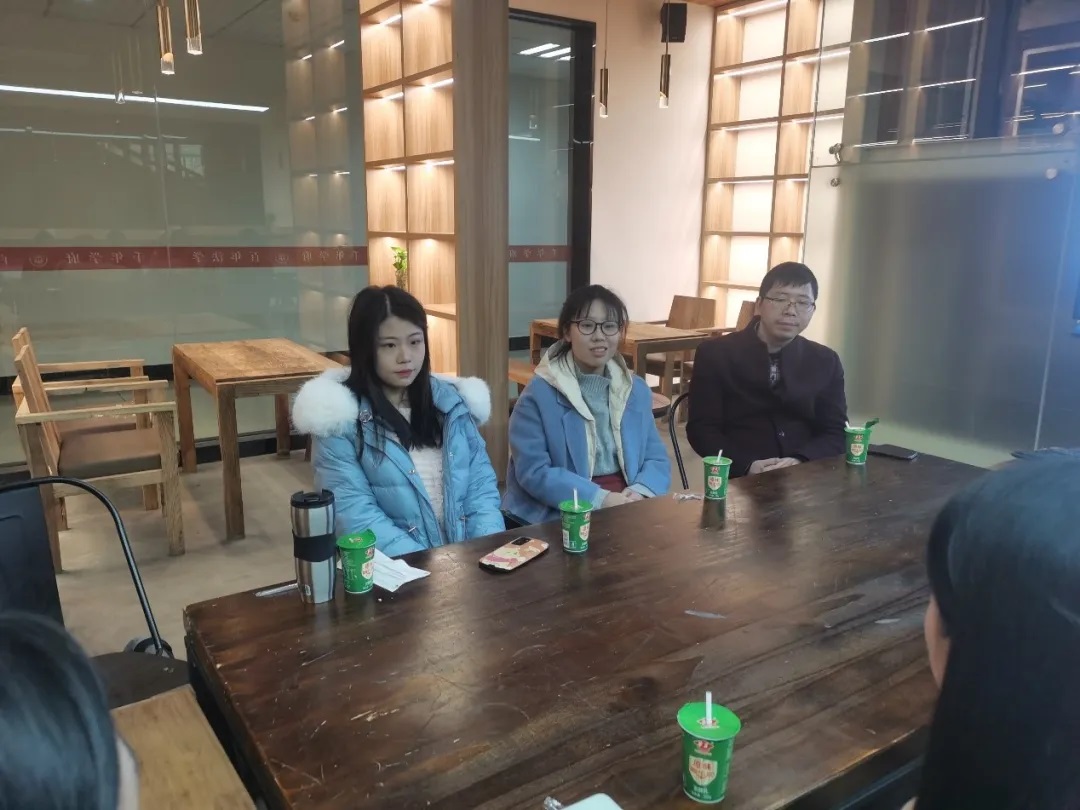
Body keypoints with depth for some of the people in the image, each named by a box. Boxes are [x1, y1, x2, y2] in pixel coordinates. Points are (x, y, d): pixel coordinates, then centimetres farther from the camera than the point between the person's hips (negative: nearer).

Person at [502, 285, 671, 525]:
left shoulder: (637, 391, 12)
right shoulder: (538, 395, -6)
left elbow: (657, 459, 11)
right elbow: (533, 472, -12)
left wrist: (640, 493, -11)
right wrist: (600, 499, -20)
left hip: (628, 511, 4)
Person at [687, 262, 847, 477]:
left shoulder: (825, 361, 12)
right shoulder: (716, 354, 2)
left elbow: (836, 433, 7)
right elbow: (701, 429, -3)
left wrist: (800, 461, -13)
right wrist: (747, 465, -19)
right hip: (741, 480, -2)